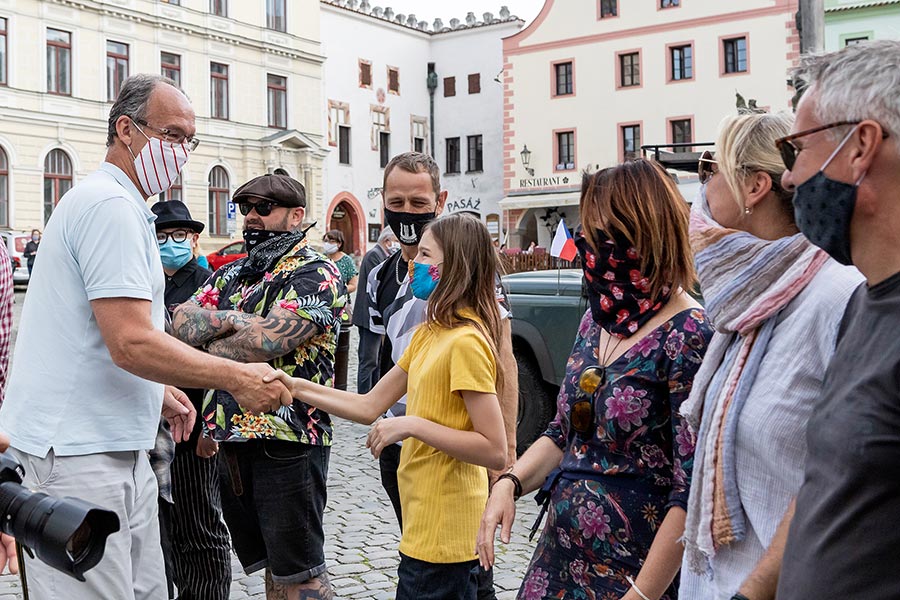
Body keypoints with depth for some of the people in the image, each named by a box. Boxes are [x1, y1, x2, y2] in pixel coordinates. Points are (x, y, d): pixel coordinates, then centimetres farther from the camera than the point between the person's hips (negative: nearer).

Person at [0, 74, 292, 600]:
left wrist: (159, 392, 19)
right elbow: (131, 343, -24)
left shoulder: (120, 205, 20)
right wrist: (236, 378, -17)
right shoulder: (111, 205, -15)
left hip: (118, 447, 11)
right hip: (79, 452, -11)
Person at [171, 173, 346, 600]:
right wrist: (232, 318, -12)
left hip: (286, 441, -7)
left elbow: (268, 340, -20)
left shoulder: (316, 274, -7)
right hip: (232, 439, 7)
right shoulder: (230, 274, 16)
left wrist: (211, 345, -3)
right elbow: (182, 324, 4)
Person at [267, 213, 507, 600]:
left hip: (443, 536, -9)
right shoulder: (429, 334, 10)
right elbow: (370, 407, 11)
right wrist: (294, 387, 4)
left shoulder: (466, 341, -19)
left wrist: (412, 425, -22)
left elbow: (495, 451, -23)